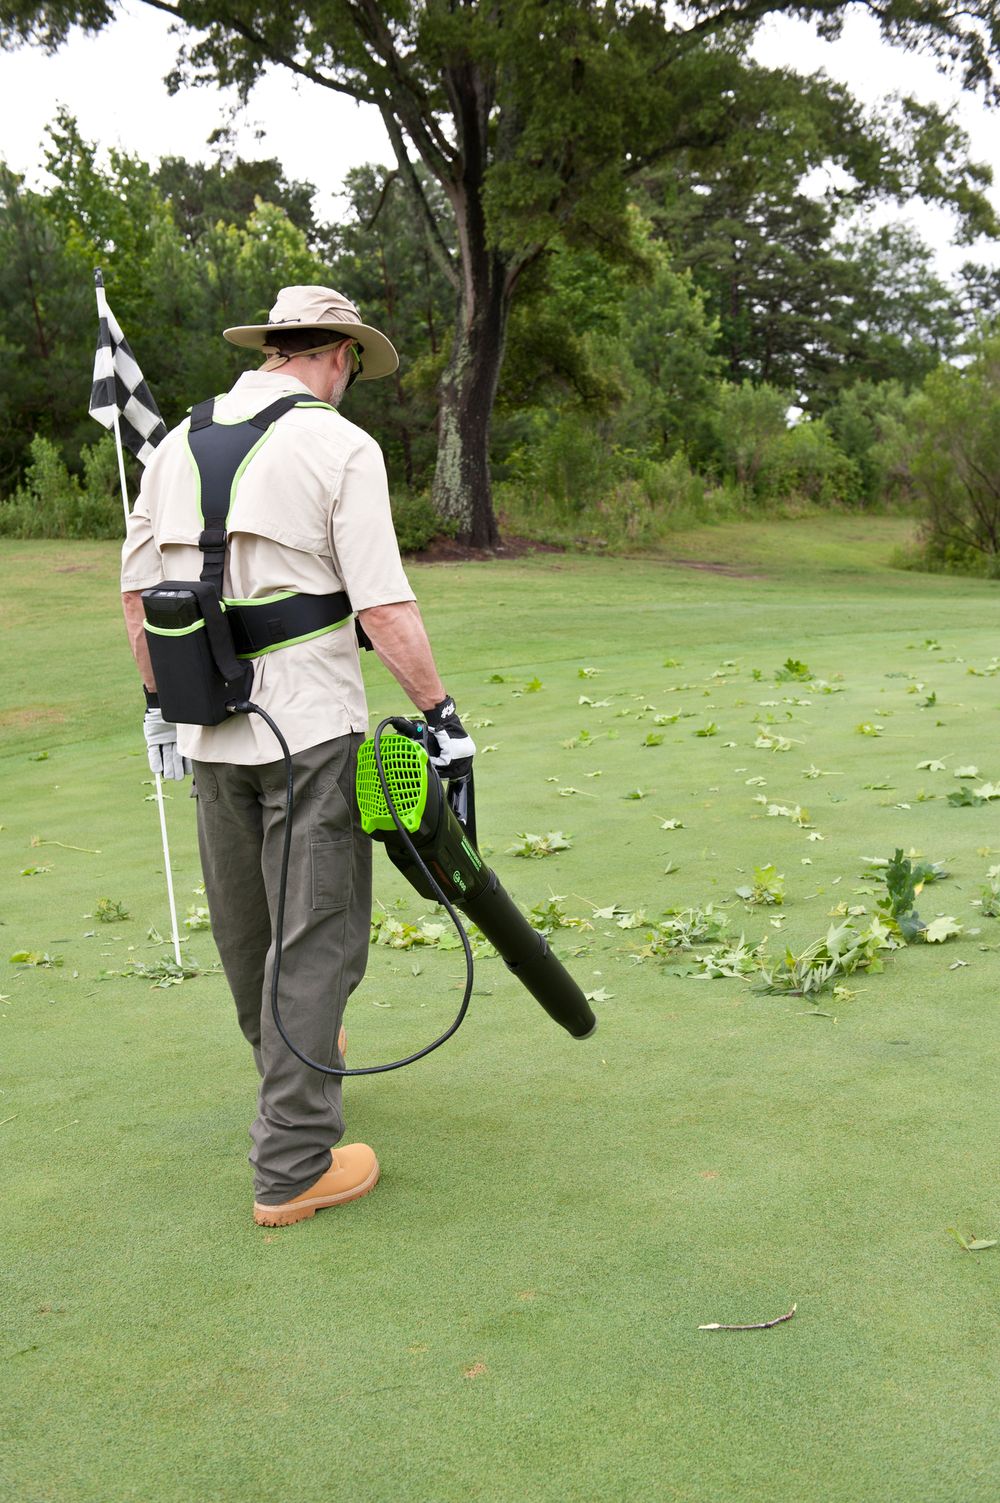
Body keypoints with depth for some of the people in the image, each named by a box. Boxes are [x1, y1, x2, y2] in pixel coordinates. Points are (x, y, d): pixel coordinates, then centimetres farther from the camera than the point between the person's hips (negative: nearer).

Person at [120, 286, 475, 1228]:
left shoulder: (178, 443, 9)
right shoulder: (339, 446, -9)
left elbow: (137, 587, 13)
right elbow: (384, 607, -15)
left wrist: (160, 703, 22)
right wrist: (442, 715, -8)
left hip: (208, 732, 6)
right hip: (311, 727, -6)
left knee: (245, 929, 20)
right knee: (317, 938, 1)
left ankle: (293, 1067, 45)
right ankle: (292, 1166, 5)